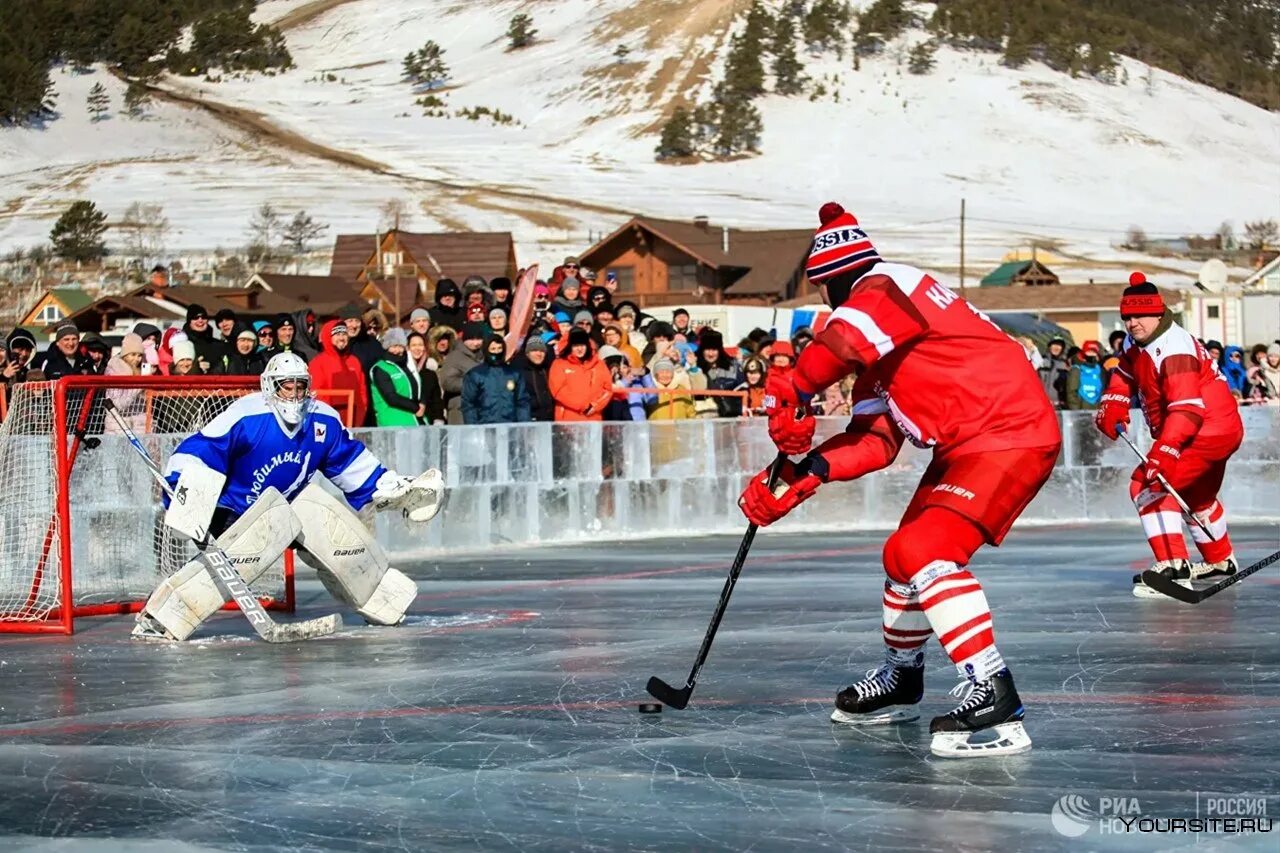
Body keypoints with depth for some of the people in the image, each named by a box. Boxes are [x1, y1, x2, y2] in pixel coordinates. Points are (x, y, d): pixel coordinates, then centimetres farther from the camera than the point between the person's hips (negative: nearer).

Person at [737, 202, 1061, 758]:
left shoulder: (886, 286, -12)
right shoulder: (878, 350, 19)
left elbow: (843, 342, -33)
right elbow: (875, 440, 12)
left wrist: (789, 396, -23)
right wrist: (802, 475, 1)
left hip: (1009, 436, -11)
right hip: (965, 446, 11)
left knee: (925, 553, -23)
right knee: (904, 555, 20)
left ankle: (995, 698, -28)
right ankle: (899, 681, 41)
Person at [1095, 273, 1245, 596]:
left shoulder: (1175, 348, -25)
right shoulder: (1136, 345, 5)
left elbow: (1186, 407, -35)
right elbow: (1125, 376, 21)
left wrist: (1166, 450, -44)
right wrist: (1112, 406, 1)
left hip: (1209, 428, -11)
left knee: (1149, 484, -21)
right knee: (1196, 495, 31)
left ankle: (1173, 567, -30)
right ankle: (1221, 561, 52)